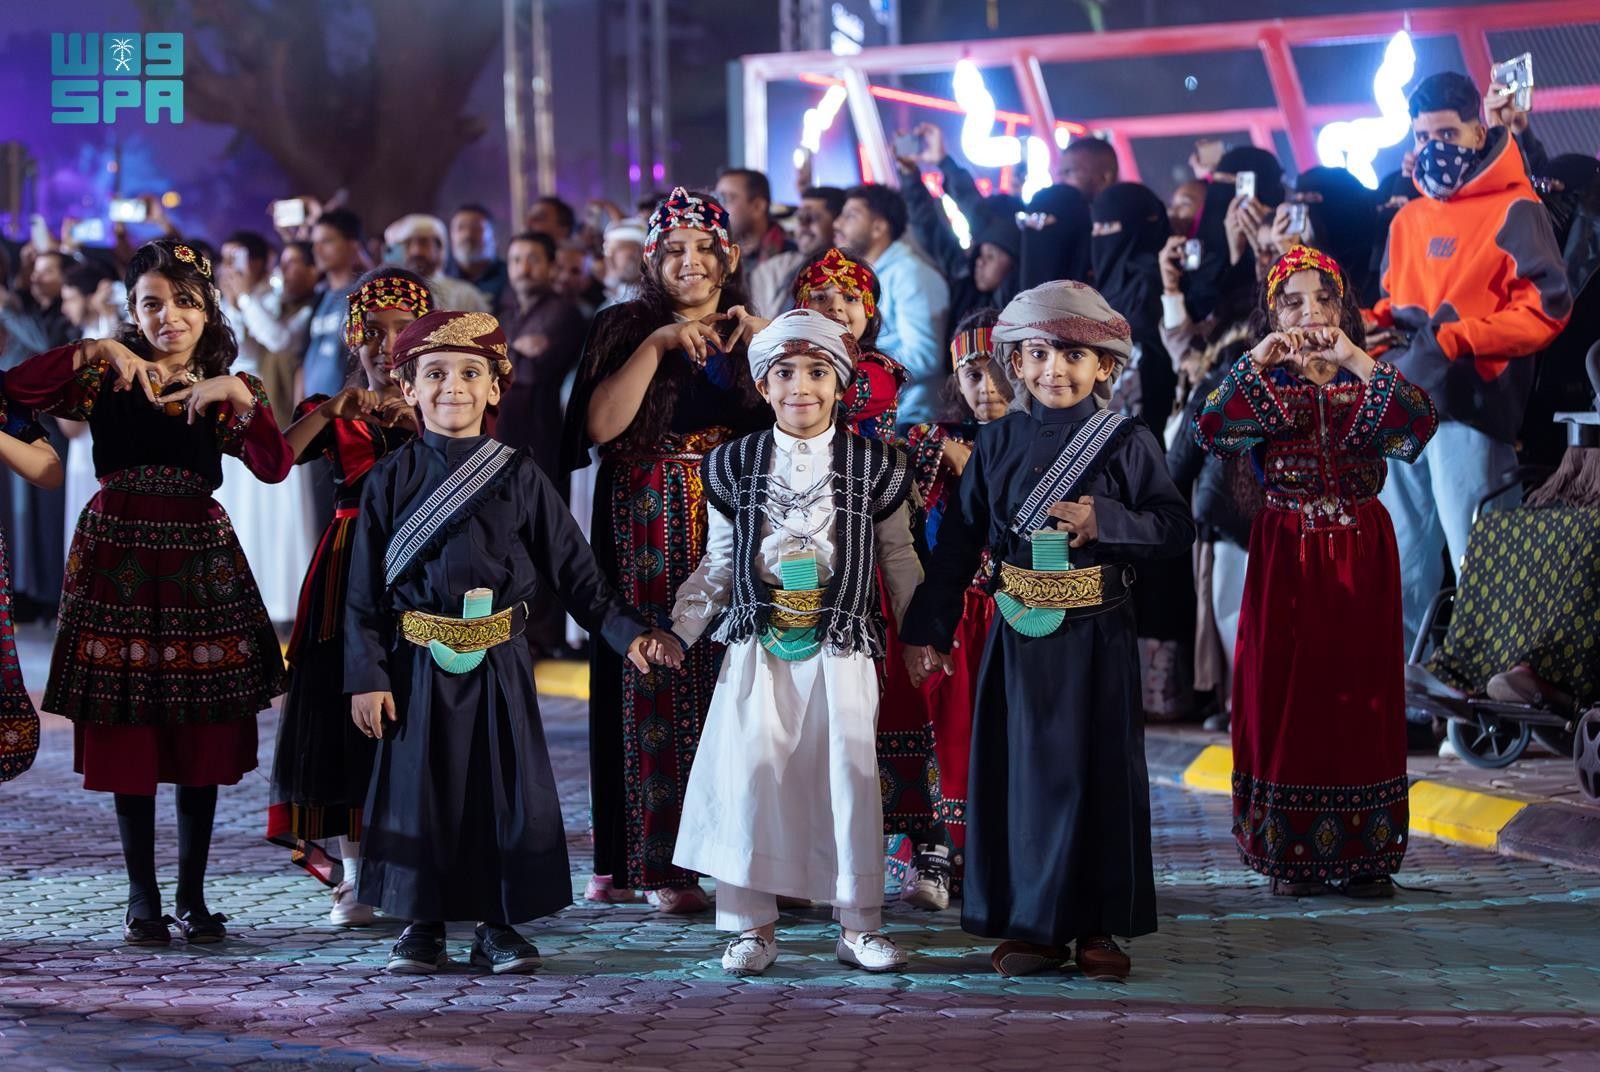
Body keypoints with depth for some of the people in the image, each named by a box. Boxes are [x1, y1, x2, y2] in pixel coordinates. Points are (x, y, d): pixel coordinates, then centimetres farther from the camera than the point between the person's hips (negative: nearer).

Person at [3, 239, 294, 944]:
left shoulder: (229, 390, 7)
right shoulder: (106, 376, 3)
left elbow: (273, 467, -10)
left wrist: (238, 394, -21)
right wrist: (95, 352, -20)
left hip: (200, 563, 1)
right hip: (118, 561, -1)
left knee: (203, 739, 3)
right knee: (128, 739, 1)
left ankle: (192, 896, 13)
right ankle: (142, 898, 10)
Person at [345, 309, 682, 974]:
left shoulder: (518, 477, 1)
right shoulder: (391, 480, 1)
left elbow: (573, 569, 2)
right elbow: (364, 589, 1)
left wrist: (628, 632, -8)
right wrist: (366, 676, -6)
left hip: (498, 665, 0)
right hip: (418, 666, 0)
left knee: (504, 790, 2)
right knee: (419, 789, 3)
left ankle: (497, 925, 14)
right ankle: (422, 925, 16)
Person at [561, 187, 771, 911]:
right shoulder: (624, 330, 6)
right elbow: (600, 425, -9)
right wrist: (657, 346, -13)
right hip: (645, 530, -1)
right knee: (649, 682, -3)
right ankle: (647, 858, 1)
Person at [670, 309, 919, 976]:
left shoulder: (873, 467, 6)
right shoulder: (735, 465, 8)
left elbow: (899, 560, 11)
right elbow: (717, 564, 13)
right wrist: (677, 631, 4)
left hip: (842, 646, -1)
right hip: (757, 645, 1)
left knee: (849, 776, -4)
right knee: (749, 773, -6)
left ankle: (859, 926, 6)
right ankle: (753, 925, 4)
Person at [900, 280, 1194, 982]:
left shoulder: (1127, 443, 0)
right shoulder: (998, 443, 6)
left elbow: (1176, 528, -4)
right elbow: (959, 540, 9)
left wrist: (1103, 522, -17)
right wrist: (928, 628, 9)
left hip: (1097, 635, -2)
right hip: (1018, 635, 2)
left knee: (1098, 777, 2)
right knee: (1022, 774, 4)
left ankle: (1098, 925, 12)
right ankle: (1031, 924, 13)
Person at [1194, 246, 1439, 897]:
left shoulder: (1369, 382, 5)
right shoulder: (1264, 385, 4)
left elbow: (1420, 427, -16)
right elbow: (1209, 429, -15)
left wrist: (1357, 361, -24)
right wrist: (1257, 361, -22)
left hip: (1361, 555, 1)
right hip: (1286, 555, 0)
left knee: (1362, 694, 1)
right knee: (1286, 692, 0)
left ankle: (1364, 854, 7)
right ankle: (1292, 852, 6)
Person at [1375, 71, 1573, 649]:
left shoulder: (1514, 210, -3)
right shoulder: (1408, 219, 19)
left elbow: (1547, 308, -11)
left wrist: (1457, 339, -18)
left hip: (1468, 408, -7)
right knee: (1400, 559, 10)